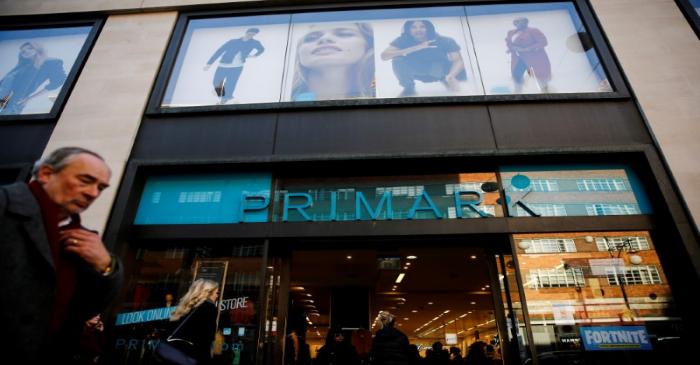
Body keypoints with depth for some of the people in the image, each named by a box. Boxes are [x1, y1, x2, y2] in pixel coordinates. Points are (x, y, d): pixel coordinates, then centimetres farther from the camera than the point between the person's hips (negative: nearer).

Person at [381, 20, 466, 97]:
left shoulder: (444, 41, -23)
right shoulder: (403, 40, -21)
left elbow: (458, 60, -28)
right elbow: (384, 56, -34)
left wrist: (451, 76, -52)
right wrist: (415, 48, -39)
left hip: (439, 71, 0)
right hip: (418, 72, 1)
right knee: (398, 60, -28)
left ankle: (446, 80, 5)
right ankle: (408, 88, -4)